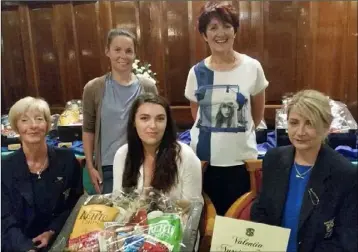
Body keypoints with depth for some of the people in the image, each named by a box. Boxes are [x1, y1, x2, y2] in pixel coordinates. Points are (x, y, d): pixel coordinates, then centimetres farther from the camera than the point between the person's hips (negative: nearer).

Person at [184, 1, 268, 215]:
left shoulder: (252, 67, -5)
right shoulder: (197, 72, -1)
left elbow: (258, 113, 8)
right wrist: (211, 133, 11)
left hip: (241, 159, -1)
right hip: (204, 159, 2)